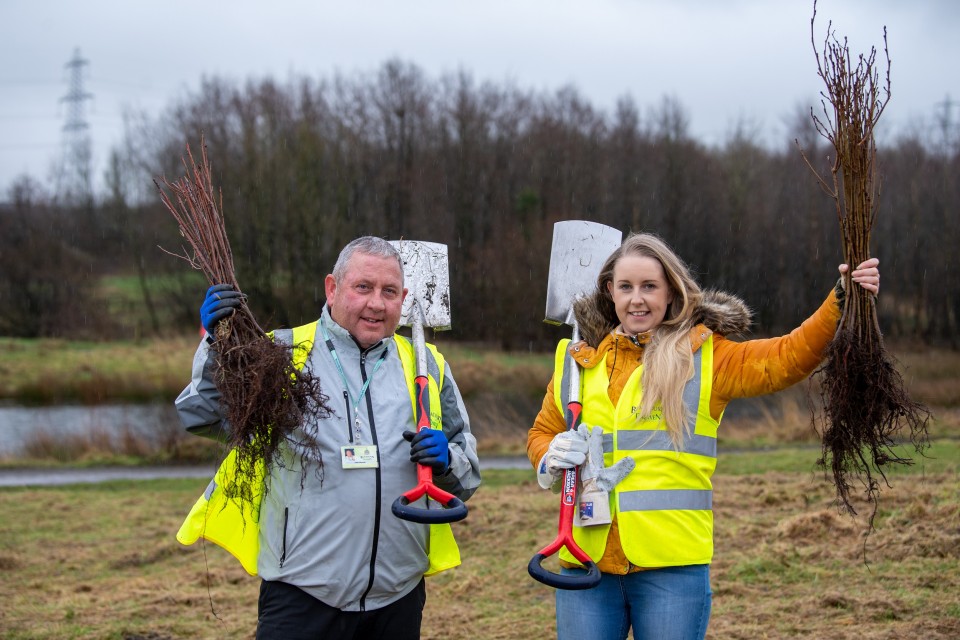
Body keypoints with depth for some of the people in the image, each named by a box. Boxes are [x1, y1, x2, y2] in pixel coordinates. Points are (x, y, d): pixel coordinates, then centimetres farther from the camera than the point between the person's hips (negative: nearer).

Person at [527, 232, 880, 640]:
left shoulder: (705, 357, 3)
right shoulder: (577, 361, 11)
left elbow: (789, 357, -7)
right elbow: (540, 434, 21)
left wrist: (841, 301, -19)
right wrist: (551, 459, -1)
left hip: (671, 565, -3)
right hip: (585, 563, 3)